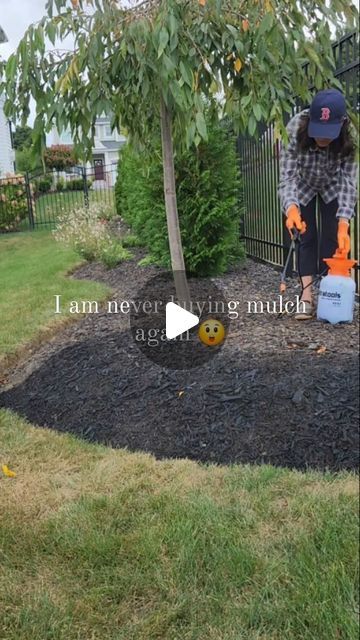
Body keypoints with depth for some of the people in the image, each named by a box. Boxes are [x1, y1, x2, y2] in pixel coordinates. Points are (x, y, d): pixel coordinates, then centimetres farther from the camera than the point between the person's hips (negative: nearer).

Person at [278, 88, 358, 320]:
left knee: (332, 238, -4)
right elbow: (287, 175, -38)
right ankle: (307, 296, -9)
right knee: (306, 237, -6)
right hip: (303, 188, -1)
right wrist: (291, 207, -58)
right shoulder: (295, 129, -36)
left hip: (333, 187, 1)